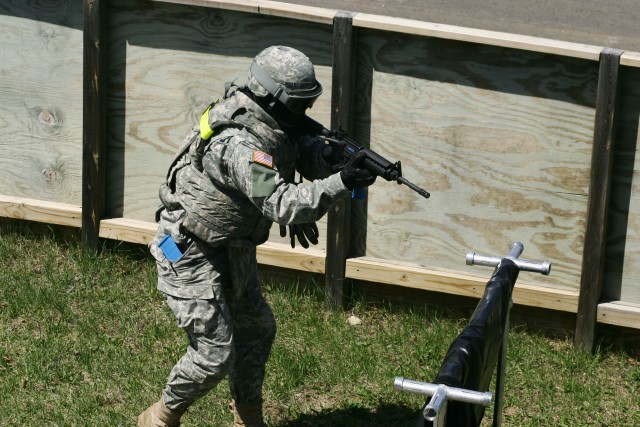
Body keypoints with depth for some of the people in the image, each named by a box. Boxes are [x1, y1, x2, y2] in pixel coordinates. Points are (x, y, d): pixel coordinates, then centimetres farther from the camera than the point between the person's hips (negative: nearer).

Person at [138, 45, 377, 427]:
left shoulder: (274, 121, -5)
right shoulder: (241, 144, -33)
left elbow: (312, 154, 1)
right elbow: (281, 205, -39)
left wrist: (340, 159, -21)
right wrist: (342, 183, -40)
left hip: (231, 249, 10)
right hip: (190, 252, -10)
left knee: (257, 329, 19)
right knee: (215, 353, -9)